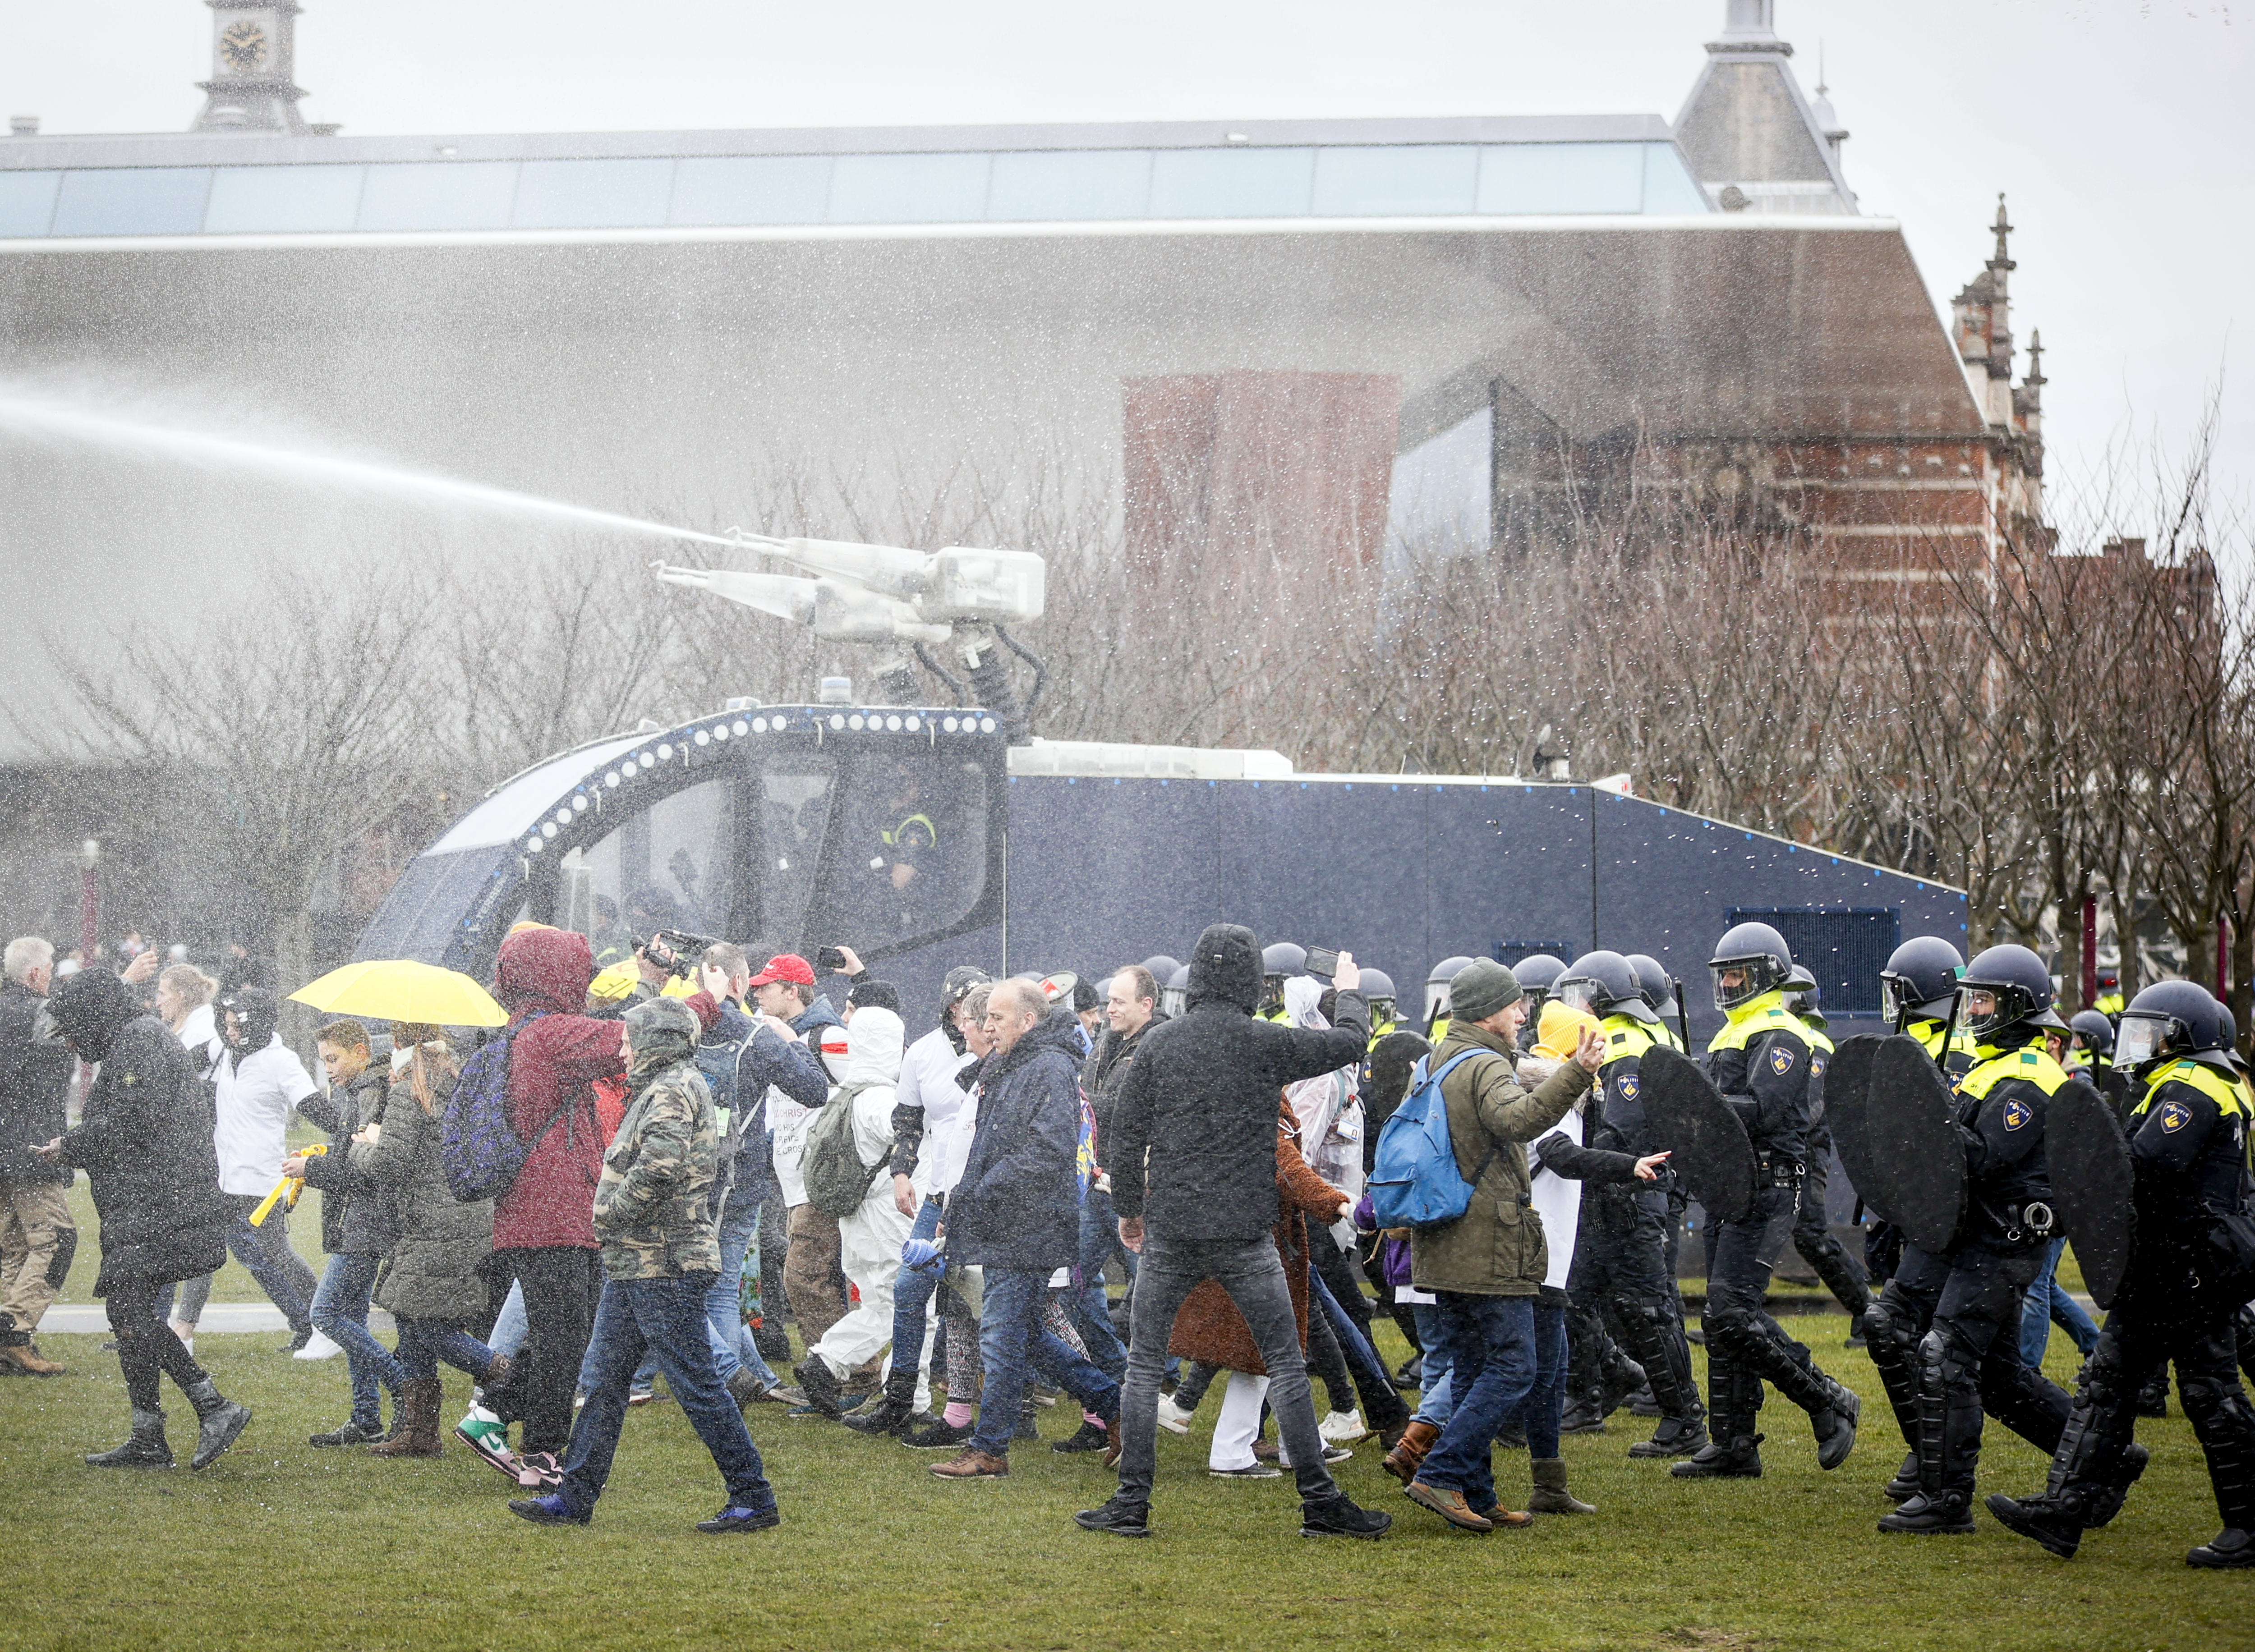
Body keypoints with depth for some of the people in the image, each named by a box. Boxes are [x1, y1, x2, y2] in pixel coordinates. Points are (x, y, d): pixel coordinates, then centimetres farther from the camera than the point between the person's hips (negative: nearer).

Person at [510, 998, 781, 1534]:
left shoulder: (674, 1091, -14)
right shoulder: (660, 1088, 19)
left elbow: (658, 1168, -27)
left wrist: (611, 1211, -14)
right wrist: (613, 1216, 9)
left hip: (666, 1267, -11)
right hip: (633, 1265, 11)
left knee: (696, 1384, -7)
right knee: (604, 1379, 12)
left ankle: (754, 1499, -2)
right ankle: (574, 1499, 16)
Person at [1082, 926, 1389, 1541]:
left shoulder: (1160, 1042, 1)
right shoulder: (1266, 1044, -6)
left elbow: (1127, 1131, 3)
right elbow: (1351, 1042, 7)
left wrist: (1129, 1207, 16)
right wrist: (1350, 993, 28)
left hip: (1168, 1234, 2)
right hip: (1244, 1233, -2)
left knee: (1143, 1365, 10)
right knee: (1286, 1364, 5)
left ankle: (1131, 1503, 7)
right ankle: (1321, 1502, 4)